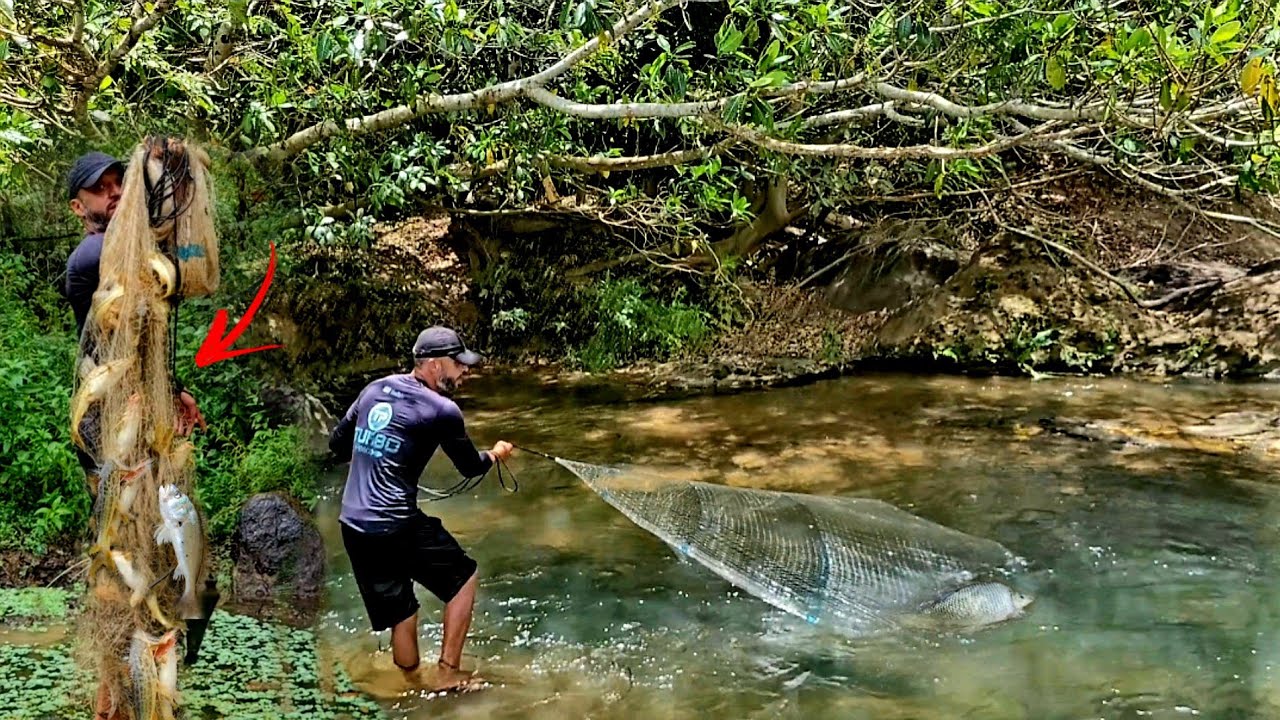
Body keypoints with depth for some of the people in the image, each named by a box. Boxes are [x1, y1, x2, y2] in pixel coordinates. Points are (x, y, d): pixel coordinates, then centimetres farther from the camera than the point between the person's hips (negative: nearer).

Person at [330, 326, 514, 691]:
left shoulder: (374, 390, 9)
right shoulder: (442, 410, -8)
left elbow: (337, 444, 19)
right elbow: (471, 467, 6)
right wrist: (496, 454, 26)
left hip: (352, 526, 6)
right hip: (397, 528, -6)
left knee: (400, 614, 18)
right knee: (463, 577, 16)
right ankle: (448, 671, 15)